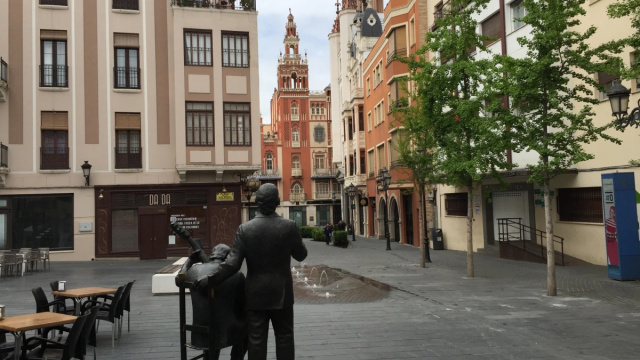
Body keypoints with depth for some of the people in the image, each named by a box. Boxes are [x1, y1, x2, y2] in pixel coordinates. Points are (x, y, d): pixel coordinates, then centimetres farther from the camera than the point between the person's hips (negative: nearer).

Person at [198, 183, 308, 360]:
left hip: (256, 294, 0)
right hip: (281, 293, 0)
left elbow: (232, 264, -14)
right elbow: (301, 255, 1)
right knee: (284, 337, 13)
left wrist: (211, 280, -5)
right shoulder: (289, 226, -12)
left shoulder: (245, 229, -12)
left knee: (256, 340, 8)